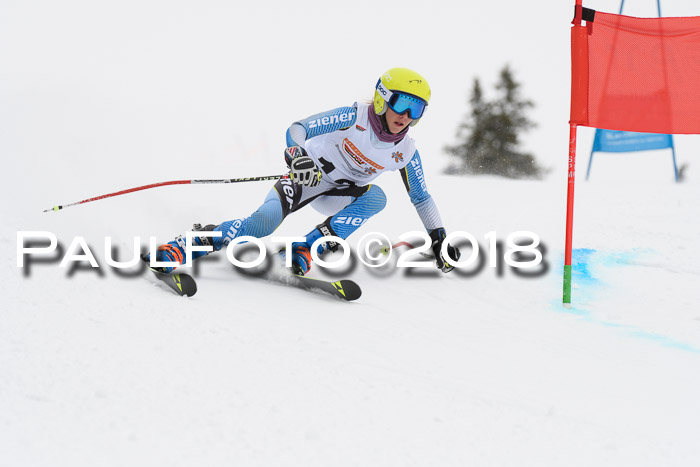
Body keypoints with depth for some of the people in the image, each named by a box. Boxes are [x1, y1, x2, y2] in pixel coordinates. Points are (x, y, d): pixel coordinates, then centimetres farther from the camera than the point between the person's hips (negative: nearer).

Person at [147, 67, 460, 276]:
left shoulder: (405, 152, -6)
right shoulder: (355, 118, -19)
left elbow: (420, 196, 7)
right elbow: (297, 129, -24)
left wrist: (439, 238, 4)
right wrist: (298, 157, -46)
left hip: (338, 195, 5)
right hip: (308, 174, -5)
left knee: (376, 197, -28)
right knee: (264, 222, -30)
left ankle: (303, 251, -30)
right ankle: (181, 248, -27)